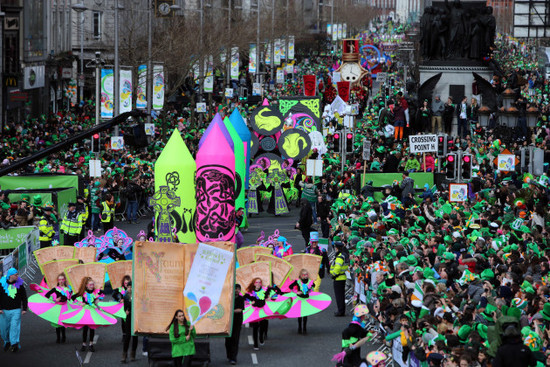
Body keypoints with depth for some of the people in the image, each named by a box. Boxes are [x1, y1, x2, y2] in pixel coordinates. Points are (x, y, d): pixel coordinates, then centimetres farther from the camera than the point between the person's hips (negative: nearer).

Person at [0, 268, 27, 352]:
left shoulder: (19, 284, 4)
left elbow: (24, 297, 9)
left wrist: (24, 309, 4)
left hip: (16, 310, 0)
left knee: (15, 327, -13)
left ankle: (14, 344, -14)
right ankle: (7, 342, 29)